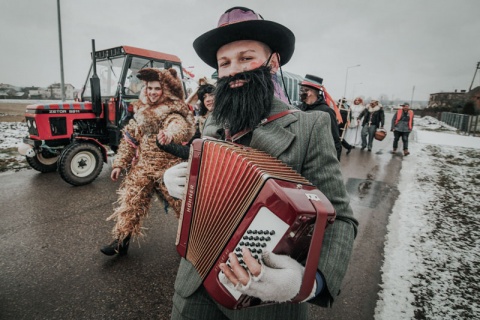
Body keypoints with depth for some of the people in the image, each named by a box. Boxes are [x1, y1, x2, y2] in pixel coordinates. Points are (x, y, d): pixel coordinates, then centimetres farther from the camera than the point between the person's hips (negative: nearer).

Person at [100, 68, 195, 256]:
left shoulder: (173, 112, -10)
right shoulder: (140, 112, 7)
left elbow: (181, 127, -35)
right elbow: (129, 139, 12)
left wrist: (171, 133, -59)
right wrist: (119, 164, 9)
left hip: (169, 168, -4)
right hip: (143, 166, 5)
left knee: (182, 202, 4)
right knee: (131, 201, 6)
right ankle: (122, 241, 22)